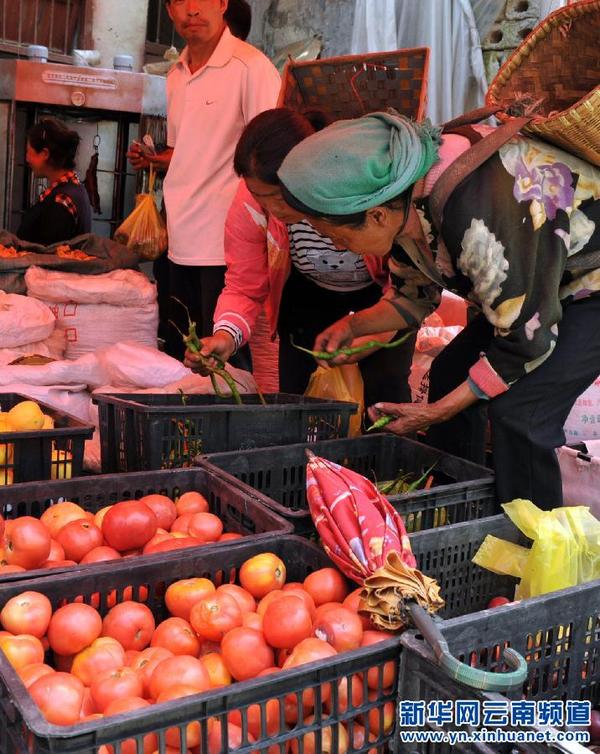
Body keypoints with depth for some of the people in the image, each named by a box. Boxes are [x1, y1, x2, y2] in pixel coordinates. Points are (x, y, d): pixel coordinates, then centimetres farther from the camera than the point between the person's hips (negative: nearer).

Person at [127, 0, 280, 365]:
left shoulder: (251, 66, -9)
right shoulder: (177, 76, 15)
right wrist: (151, 159, 9)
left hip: (228, 248, -8)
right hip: (183, 244, 8)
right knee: (178, 359, 14)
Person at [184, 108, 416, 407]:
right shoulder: (249, 203, -28)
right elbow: (244, 288, -18)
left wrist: (363, 341, -38)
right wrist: (226, 334, -40)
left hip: (380, 289, -2)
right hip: (309, 293, 2)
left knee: (384, 388, -17)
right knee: (297, 389, -5)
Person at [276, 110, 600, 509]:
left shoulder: (482, 224, -40)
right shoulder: (404, 201, -12)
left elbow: (525, 342, -27)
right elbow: (416, 294, 6)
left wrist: (436, 412, -20)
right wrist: (354, 326, -11)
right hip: (531, 281, 9)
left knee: (518, 408, -22)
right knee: (451, 371, 6)